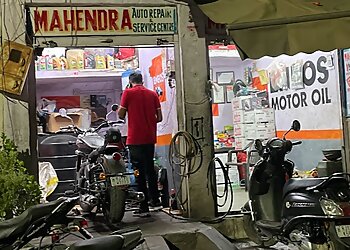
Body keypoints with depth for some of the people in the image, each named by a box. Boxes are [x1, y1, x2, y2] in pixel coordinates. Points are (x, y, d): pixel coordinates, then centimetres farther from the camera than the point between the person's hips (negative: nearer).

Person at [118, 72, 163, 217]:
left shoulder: (128, 92, -4)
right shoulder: (152, 94, 7)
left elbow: (121, 115, -5)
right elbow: (159, 117, 5)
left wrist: (121, 109, 14)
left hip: (135, 139, -4)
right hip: (150, 138, 5)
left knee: (139, 172, -1)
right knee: (150, 168, 20)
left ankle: (144, 207, 1)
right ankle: (155, 199, 31)